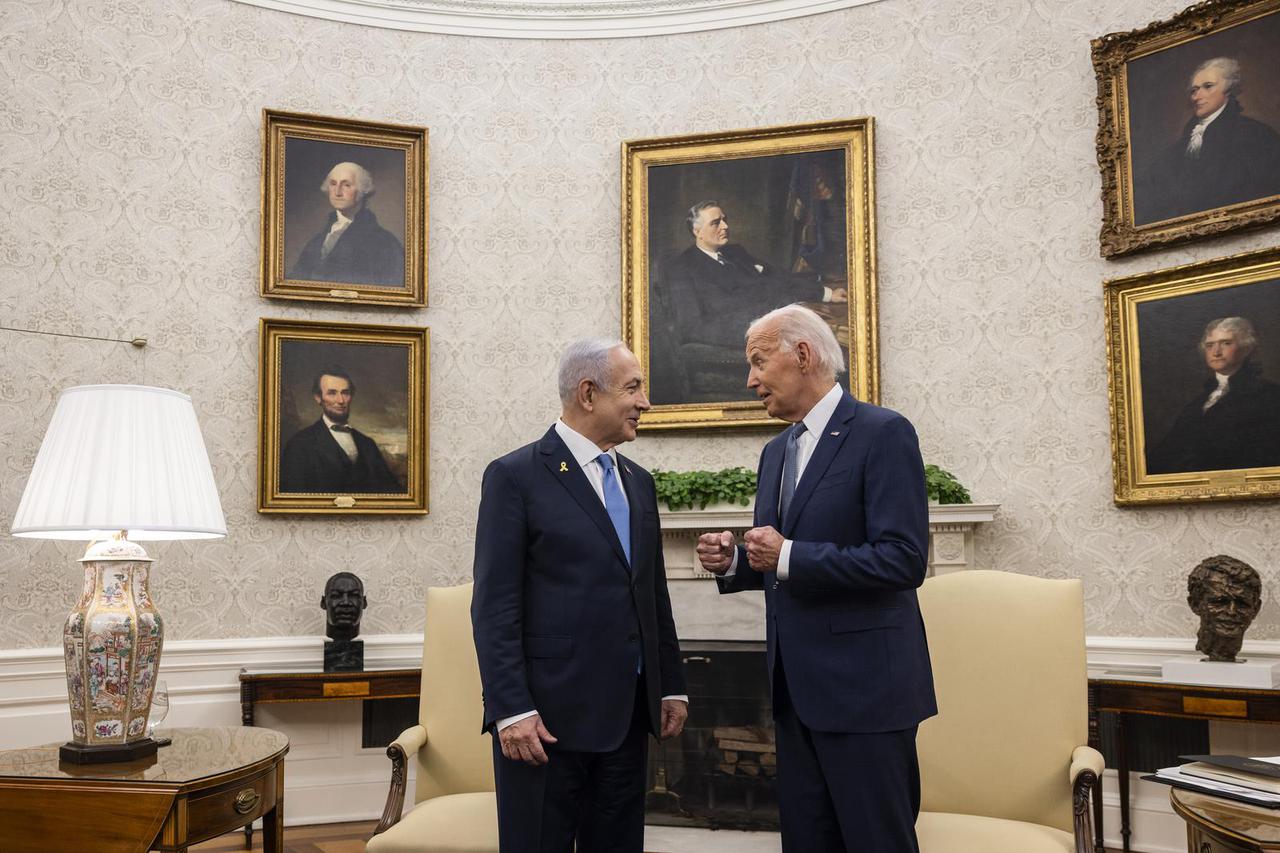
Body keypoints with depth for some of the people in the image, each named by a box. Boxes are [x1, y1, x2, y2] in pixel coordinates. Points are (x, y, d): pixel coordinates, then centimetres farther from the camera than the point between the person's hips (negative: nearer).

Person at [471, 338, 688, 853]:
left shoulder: (639, 482, 14)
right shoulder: (515, 476, -7)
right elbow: (494, 607, -11)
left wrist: (672, 687, 13)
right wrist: (511, 710, -16)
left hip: (627, 715, 6)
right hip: (547, 715, -6)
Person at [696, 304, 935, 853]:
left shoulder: (883, 433, -10)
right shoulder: (776, 452, 15)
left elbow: (904, 560, -20)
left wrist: (788, 556, -21)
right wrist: (733, 561, 1)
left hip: (863, 685, -8)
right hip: (796, 687, 8)